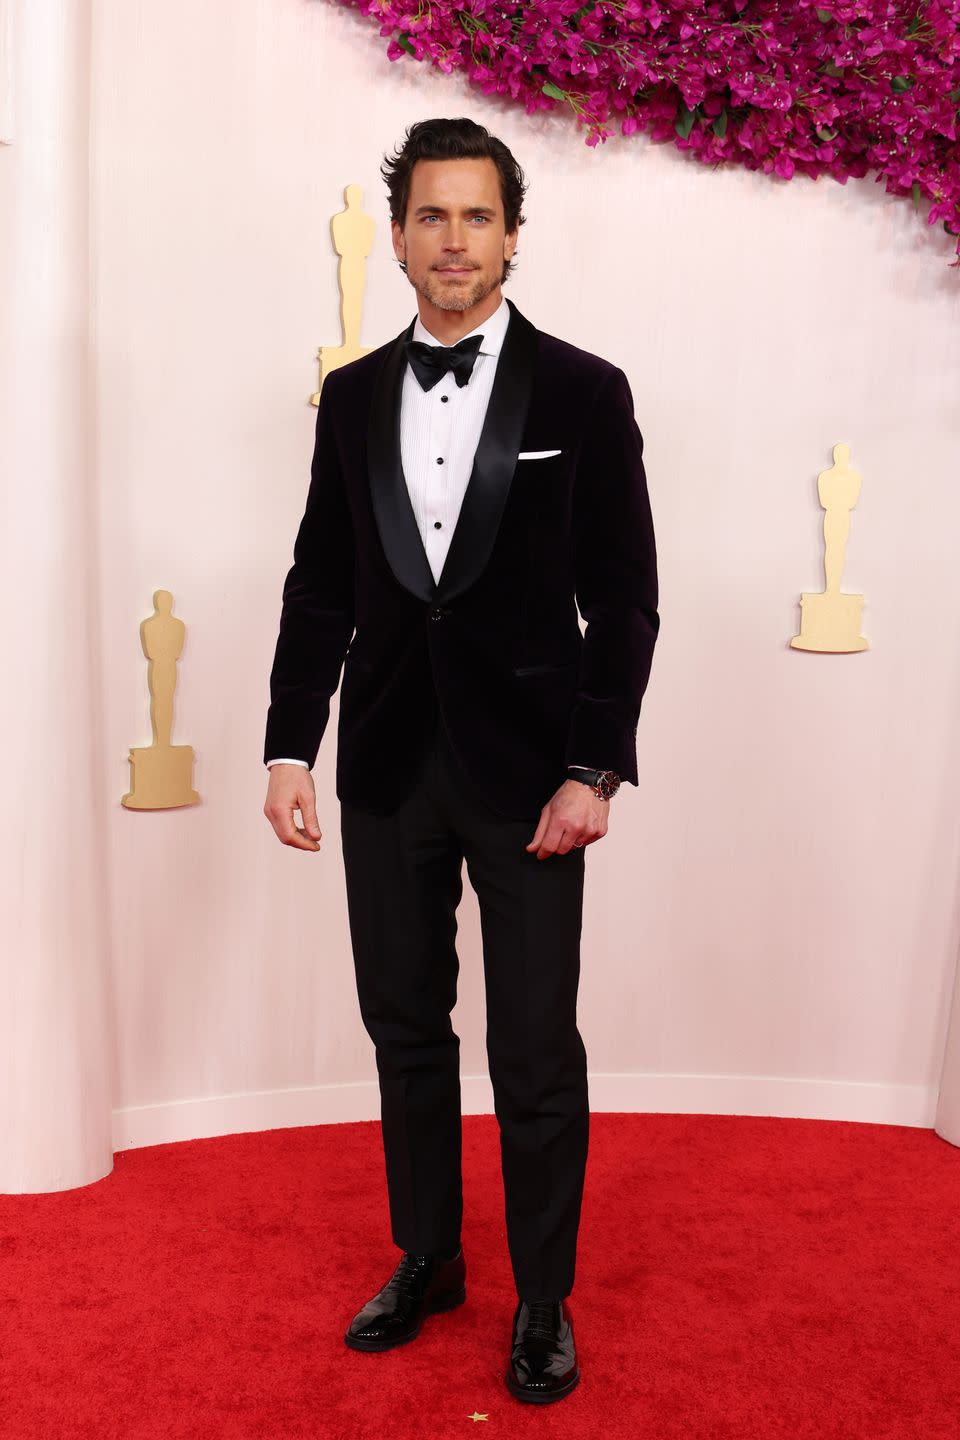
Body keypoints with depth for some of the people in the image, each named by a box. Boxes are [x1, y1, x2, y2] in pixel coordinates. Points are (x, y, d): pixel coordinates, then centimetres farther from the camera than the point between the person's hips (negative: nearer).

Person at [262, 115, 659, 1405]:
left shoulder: (583, 393, -2)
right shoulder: (352, 397, 8)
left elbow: (624, 599, -4)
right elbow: (320, 586, 8)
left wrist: (592, 769, -11)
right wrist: (290, 746, 1)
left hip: (526, 769, -3)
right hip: (387, 767, 4)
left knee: (536, 1051, 6)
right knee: (405, 1029, 15)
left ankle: (544, 1299, 27)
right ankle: (427, 1259, 36)